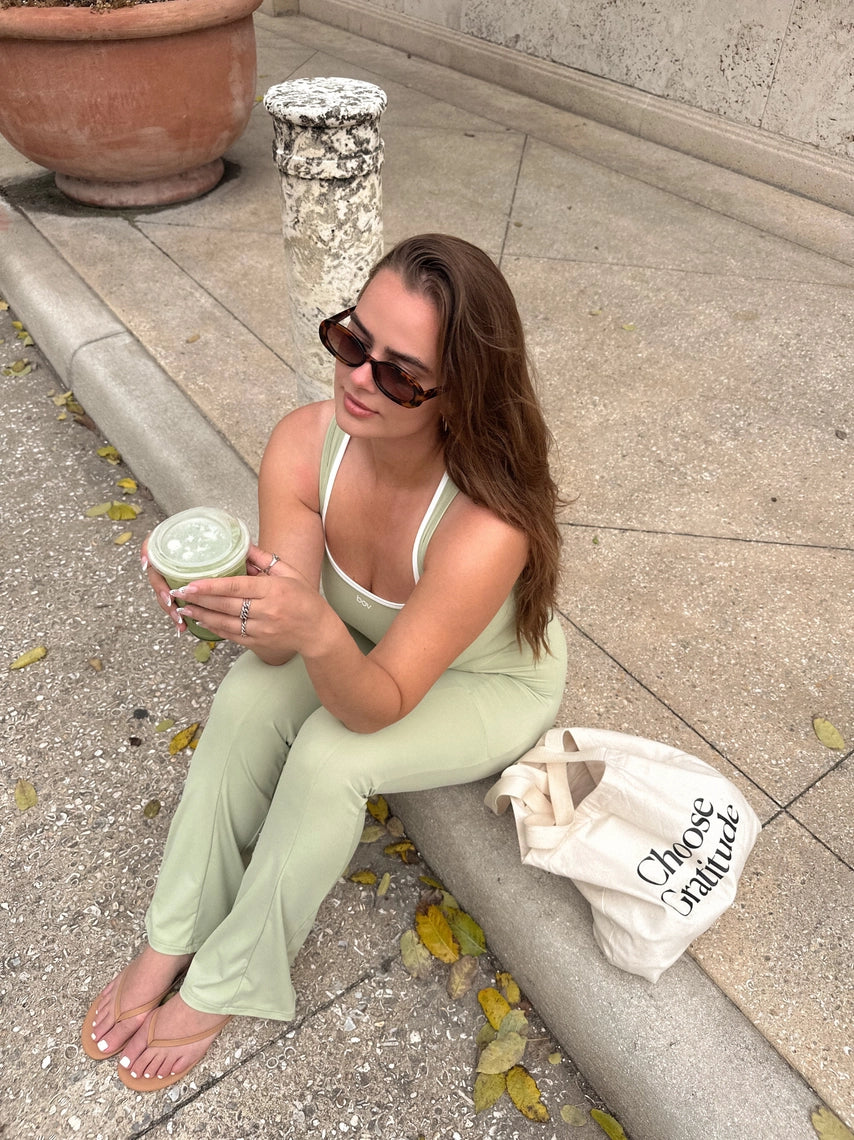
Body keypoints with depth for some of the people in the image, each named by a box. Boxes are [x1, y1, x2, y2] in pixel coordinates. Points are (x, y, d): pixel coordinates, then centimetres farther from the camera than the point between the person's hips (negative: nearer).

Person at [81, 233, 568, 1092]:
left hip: (491, 683, -4)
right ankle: (171, 944, 4)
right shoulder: (304, 444, -25)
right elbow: (283, 646, -23)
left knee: (325, 757, -25)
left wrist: (317, 632, -52)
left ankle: (225, 987, 4)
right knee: (246, 701, -19)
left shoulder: (487, 527, -40)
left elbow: (378, 705, -32)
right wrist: (242, 605, -45)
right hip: (365, 646, 5)